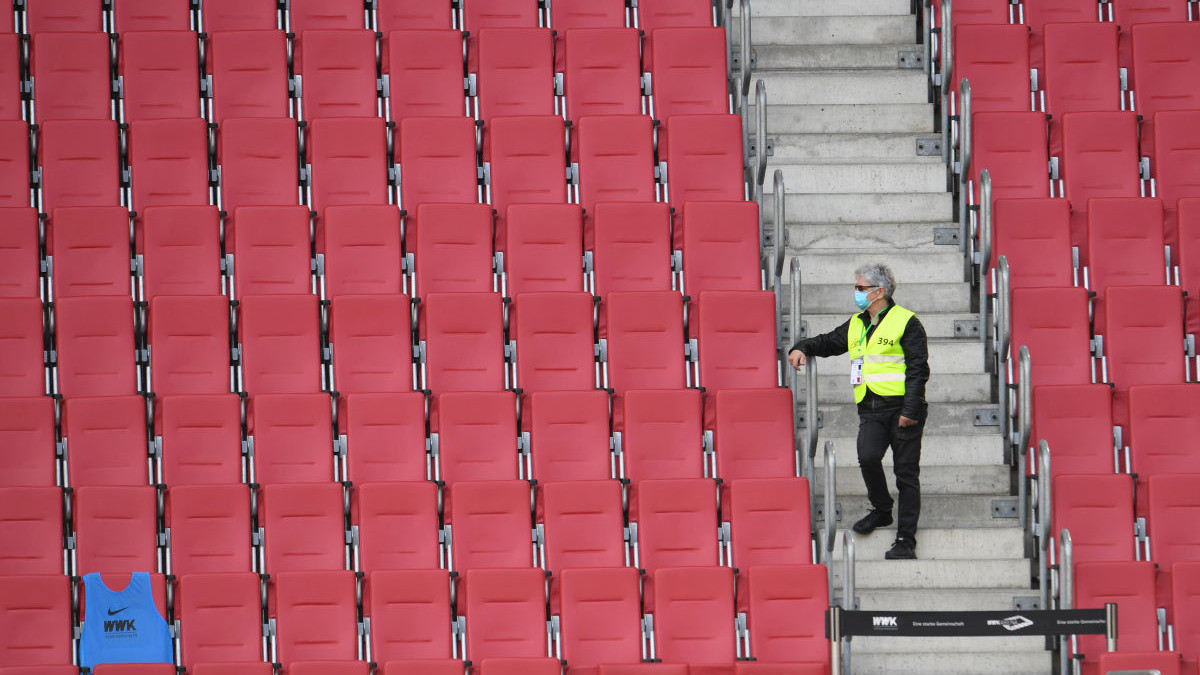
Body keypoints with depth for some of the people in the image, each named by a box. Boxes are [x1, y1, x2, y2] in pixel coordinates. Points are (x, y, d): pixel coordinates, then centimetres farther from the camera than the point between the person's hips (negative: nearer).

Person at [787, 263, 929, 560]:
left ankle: (905, 539, 2)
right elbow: (827, 342, 25)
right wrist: (802, 348, 4)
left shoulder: (906, 322, -5)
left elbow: (918, 369, -8)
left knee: (906, 474, -1)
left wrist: (910, 410, -15)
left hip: (902, 408, -5)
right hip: (871, 410, 5)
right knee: (868, 457, -19)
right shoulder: (856, 325, 15)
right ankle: (881, 510, 7)